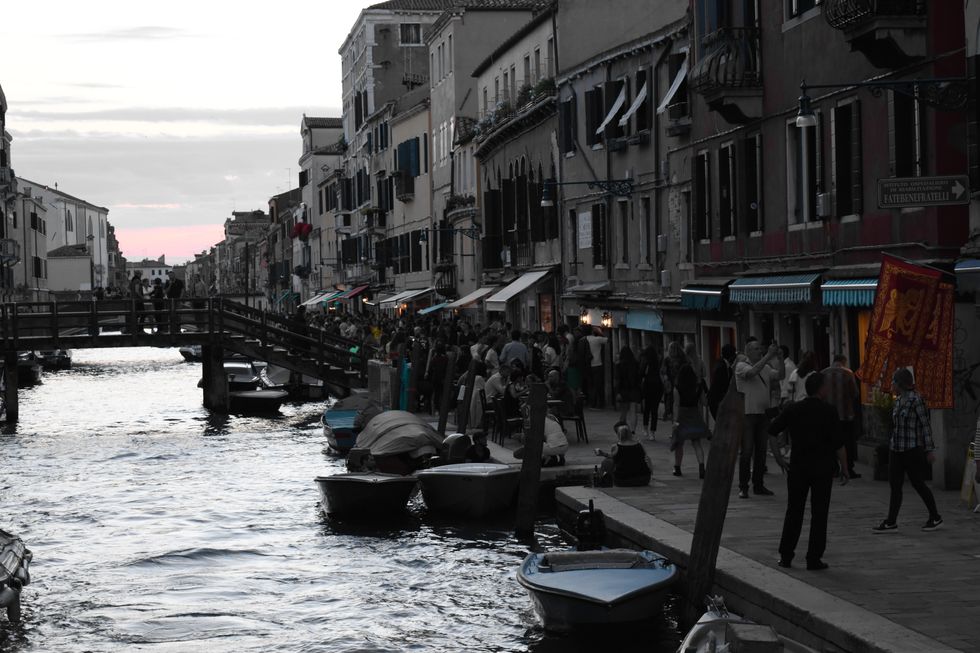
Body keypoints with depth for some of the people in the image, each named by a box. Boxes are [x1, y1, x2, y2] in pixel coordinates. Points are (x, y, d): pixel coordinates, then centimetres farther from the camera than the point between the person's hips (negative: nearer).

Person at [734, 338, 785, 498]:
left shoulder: (765, 368, 15)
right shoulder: (741, 366, -4)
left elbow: (780, 375, 4)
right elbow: (752, 372, -24)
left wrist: (780, 359, -7)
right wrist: (768, 356, -25)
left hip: (763, 413, 6)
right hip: (747, 413, -6)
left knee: (761, 450, 8)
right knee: (746, 451, -7)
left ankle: (758, 485, 15)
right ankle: (743, 487, -3)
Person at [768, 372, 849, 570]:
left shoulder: (793, 409, -1)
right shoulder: (828, 411, -10)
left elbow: (772, 430, 6)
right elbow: (838, 444, -12)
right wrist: (845, 468, -5)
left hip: (798, 466, 3)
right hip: (823, 468, -3)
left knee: (794, 511, 12)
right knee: (819, 513, 3)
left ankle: (785, 556, 12)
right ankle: (814, 559, 3)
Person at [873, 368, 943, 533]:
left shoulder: (916, 399, -12)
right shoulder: (899, 400, 11)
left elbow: (926, 425, -12)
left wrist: (929, 450, -13)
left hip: (912, 450, -8)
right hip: (896, 449, 8)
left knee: (918, 483, 1)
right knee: (895, 485, 5)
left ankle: (936, 518, 16)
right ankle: (891, 522, 6)